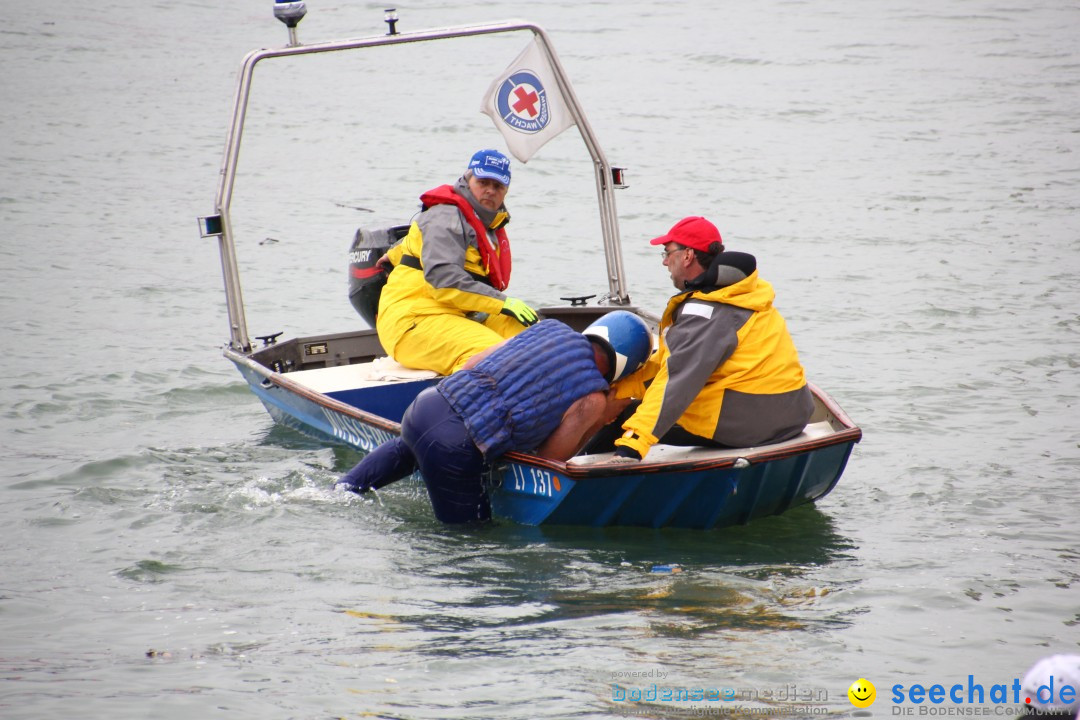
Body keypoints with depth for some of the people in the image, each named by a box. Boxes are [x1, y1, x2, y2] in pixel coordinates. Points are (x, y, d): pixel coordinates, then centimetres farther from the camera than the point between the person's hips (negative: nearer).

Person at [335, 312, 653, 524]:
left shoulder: (552, 328, 14)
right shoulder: (594, 399, -2)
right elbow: (548, 459, 5)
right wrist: (600, 421, 14)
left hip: (427, 403, 7)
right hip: (456, 449, -7)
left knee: (408, 447, 42)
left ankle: (349, 486, 22)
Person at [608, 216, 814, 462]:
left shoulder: (705, 312, -16)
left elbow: (677, 379, -26)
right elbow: (669, 361, 16)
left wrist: (632, 444, -32)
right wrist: (615, 391, 11)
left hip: (747, 421, -10)